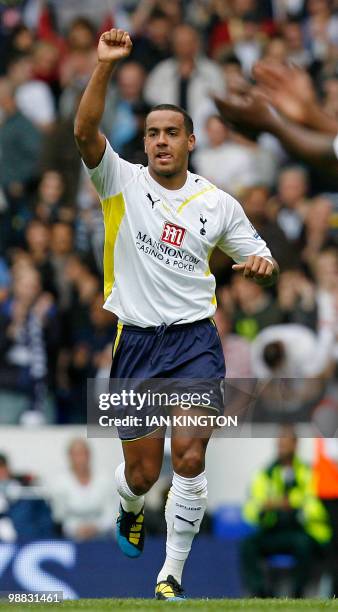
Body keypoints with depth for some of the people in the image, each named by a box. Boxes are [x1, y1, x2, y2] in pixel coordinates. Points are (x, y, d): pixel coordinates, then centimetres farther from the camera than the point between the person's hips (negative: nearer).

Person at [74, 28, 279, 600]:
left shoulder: (219, 204, 5)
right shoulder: (122, 182, 0)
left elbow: (261, 260, 15)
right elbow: (85, 132, -17)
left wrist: (263, 265, -10)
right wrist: (104, 65, -28)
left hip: (195, 339, 0)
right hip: (136, 342, 0)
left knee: (189, 455, -18)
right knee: (142, 473, 4)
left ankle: (172, 576, -6)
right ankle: (130, 511, 42)